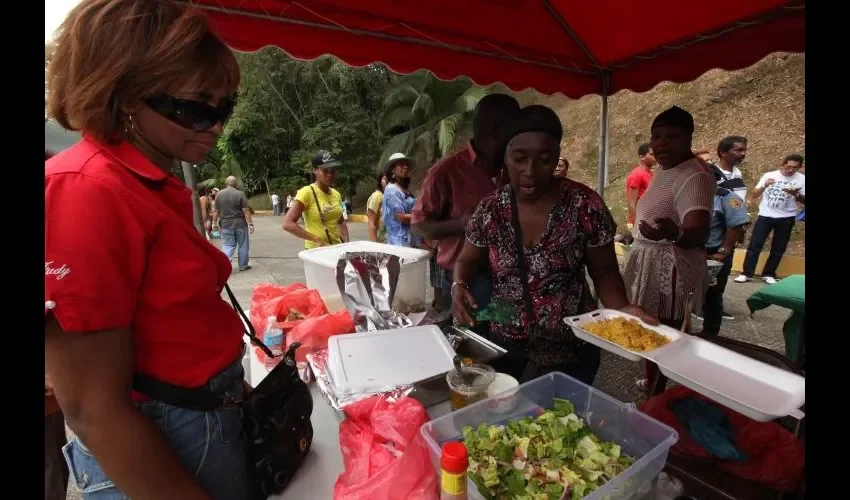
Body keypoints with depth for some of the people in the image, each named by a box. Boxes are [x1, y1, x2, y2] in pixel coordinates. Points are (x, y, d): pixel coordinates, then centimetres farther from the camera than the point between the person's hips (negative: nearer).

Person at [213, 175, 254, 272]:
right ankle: (243, 265, 18)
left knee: (228, 245, 9)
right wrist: (250, 223, -7)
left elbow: (216, 211, 3)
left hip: (226, 224, 3)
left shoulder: (219, 194, 2)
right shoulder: (240, 194, -8)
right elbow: (246, 210, -11)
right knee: (243, 245, 10)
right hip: (240, 224, -3)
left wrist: (215, 223, 12)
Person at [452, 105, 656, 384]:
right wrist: (459, 286, -16)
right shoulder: (490, 209, -8)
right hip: (505, 345, 2)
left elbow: (604, 271, -3)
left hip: (571, 349, -2)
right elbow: (466, 261, 4)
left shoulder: (585, 205, -14)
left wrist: (621, 308, -22)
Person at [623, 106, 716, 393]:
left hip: (670, 267, -9)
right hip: (649, 263, 9)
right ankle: (651, 381, 36)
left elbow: (698, 233, -33)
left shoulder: (695, 177, -21)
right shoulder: (665, 170, 8)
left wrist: (674, 234, -53)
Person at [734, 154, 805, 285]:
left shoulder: (802, 179, 1)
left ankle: (768, 274, 17)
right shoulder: (769, 175, 0)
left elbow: (803, 201, 2)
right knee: (754, 245, -4)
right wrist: (764, 186, -20)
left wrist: (796, 195, -17)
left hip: (786, 218, 1)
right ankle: (746, 274, -1)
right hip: (765, 216, -1)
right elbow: (754, 195, -2)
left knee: (778, 249, 7)